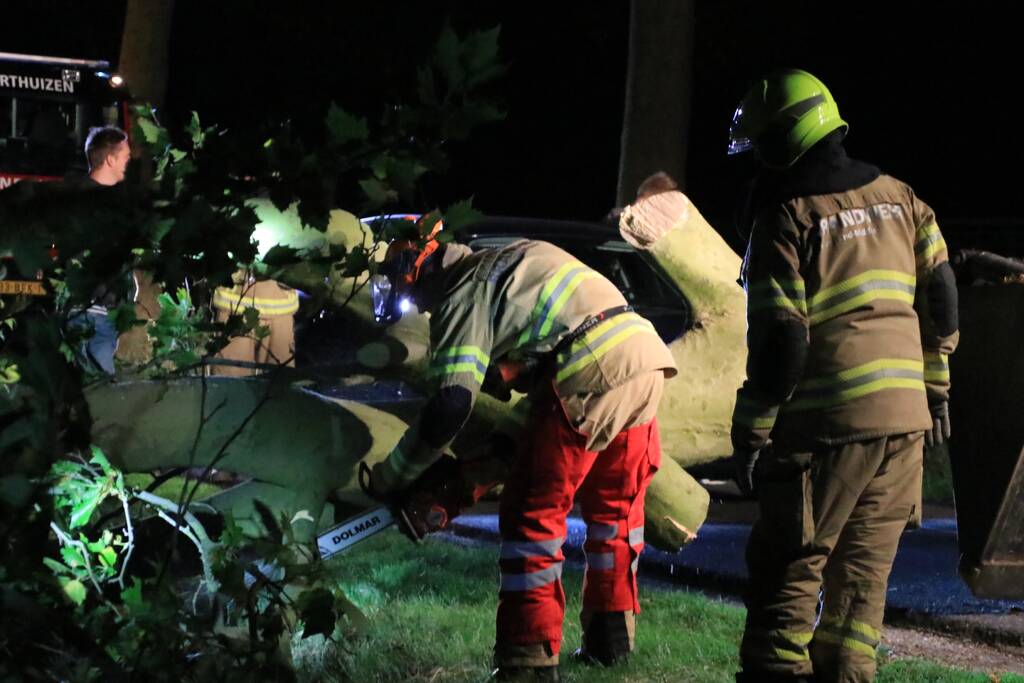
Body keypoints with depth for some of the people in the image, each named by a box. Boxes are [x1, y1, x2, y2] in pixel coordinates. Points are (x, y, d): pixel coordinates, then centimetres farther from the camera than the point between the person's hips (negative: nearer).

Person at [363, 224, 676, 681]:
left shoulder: (462, 297, 0)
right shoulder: (514, 257, 25)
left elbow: (449, 409, -8)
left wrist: (389, 477, 1)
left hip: (589, 378, -8)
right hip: (646, 357, 8)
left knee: (533, 514, 2)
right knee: (615, 504, 23)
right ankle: (612, 637, 30)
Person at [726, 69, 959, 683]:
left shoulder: (787, 219, -10)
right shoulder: (899, 199, 9)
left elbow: (779, 342, -14)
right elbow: (941, 303, 13)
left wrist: (751, 432, -7)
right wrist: (936, 389, 22)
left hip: (827, 425, -6)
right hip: (904, 418, 6)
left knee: (789, 564, 2)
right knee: (864, 564, 12)